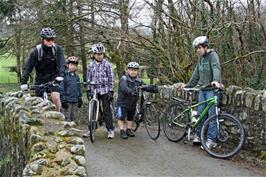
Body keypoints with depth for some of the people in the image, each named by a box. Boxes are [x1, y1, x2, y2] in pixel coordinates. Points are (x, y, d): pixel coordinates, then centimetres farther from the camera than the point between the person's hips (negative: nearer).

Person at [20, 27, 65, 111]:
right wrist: (24, 82, -27)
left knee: (56, 98, -21)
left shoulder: (57, 49, -11)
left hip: (53, 78, -1)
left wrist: (60, 75, -40)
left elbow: (62, 64, -21)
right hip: (40, 79, 1)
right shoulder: (36, 51, -13)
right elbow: (28, 67, -16)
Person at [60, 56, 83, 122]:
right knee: (66, 119, -4)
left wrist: (80, 99, 16)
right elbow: (61, 88, -8)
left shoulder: (76, 76, 13)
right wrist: (63, 100, -13)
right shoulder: (65, 75, -5)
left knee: (74, 118, 11)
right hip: (67, 101, -6)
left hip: (75, 101, 6)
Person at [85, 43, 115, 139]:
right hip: (94, 90, 3)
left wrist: (111, 91, -8)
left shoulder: (107, 64, -2)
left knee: (107, 110, -3)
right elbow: (88, 79, 12)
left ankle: (110, 130, 3)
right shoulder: (91, 65, 8)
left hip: (105, 91, -3)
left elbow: (111, 78, -3)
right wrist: (88, 91, 6)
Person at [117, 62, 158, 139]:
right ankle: (122, 131, 6)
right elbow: (124, 88, -36)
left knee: (130, 117, 17)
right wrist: (131, 92, -55)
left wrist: (152, 88, -31)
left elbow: (145, 87, -10)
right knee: (121, 117, -4)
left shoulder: (138, 80, 2)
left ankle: (129, 129, 30)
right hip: (123, 102, -6)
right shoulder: (124, 79, -17)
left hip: (133, 103, 6)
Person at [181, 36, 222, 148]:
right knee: (200, 113, 9)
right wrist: (188, 85, 22)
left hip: (212, 89, -7)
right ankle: (198, 135, 19)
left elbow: (216, 68, -25)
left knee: (212, 115, -6)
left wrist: (216, 80, -42)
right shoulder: (201, 58, 16)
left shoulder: (212, 55, -8)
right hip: (202, 89, 8)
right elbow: (196, 74, 23)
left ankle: (211, 140, -2)